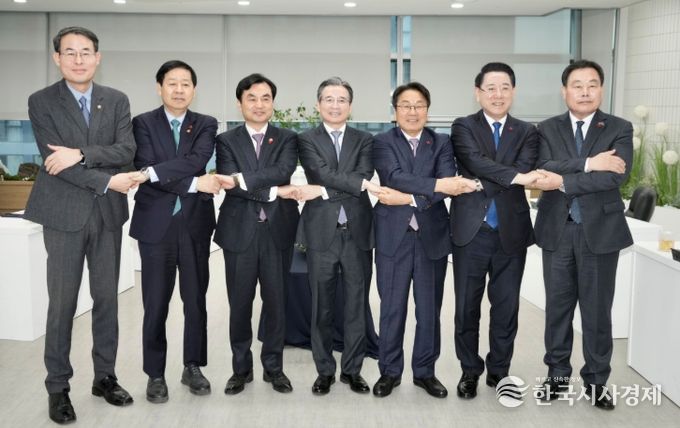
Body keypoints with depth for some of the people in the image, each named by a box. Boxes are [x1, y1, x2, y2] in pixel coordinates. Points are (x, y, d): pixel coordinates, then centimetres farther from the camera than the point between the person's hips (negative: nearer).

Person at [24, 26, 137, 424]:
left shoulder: (117, 100, 7)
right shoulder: (42, 101, -2)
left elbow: (126, 151, -6)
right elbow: (56, 159, -12)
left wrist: (81, 154, -19)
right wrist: (107, 181, -15)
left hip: (108, 213, 3)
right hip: (65, 213, -3)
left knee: (107, 298, 9)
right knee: (63, 303, 2)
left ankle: (105, 376, 22)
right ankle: (58, 387, 13)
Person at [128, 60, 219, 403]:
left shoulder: (206, 125, 5)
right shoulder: (143, 123, 1)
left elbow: (197, 161, -14)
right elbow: (146, 168, -13)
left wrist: (152, 172, -24)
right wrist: (194, 184, -18)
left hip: (195, 223, 2)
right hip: (156, 224, -1)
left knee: (195, 301, 9)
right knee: (156, 304, 4)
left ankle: (193, 367, 24)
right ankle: (155, 374, 17)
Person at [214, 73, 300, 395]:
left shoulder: (287, 139, 7)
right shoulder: (226, 140, 5)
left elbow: (283, 170, -13)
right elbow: (231, 183, -10)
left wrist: (242, 179, -21)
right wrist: (275, 191, -15)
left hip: (278, 231, 1)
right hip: (240, 232, 0)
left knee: (276, 302, 7)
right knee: (239, 304, 7)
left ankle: (274, 367, 21)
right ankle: (241, 368, 21)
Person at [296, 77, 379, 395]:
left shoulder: (364, 141, 9)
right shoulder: (307, 140, 4)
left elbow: (363, 176, -8)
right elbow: (323, 173, -12)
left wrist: (322, 191, -14)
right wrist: (361, 183, -19)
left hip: (358, 232, 2)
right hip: (321, 232, -1)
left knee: (357, 305, 7)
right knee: (321, 306, 6)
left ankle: (352, 369, 19)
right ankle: (325, 370, 18)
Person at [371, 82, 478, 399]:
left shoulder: (441, 143, 6)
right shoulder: (382, 142, 1)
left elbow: (448, 184, -10)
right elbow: (395, 177, -18)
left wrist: (409, 197, -21)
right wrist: (437, 184, -27)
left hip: (432, 236, 2)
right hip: (394, 236, -2)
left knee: (430, 309, 9)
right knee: (392, 308, 6)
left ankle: (425, 371, 23)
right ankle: (389, 371, 21)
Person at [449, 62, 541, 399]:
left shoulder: (526, 132, 8)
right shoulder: (463, 127, 1)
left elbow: (524, 169, -10)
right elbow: (477, 162, -17)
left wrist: (480, 183, -17)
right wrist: (516, 177, -28)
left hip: (510, 232, 2)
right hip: (471, 231, -2)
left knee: (506, 306, 9)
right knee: (467, 307, 6)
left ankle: (499, 371, 25)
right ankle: (470, 370, 22)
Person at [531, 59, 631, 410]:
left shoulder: (619, 129, 1)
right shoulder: (547, 129, 5)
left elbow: (616, 176, -15)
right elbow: (545, 168, -13)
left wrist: (564, 181, -19)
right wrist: (588, 164, -23)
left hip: (600, 230, -1)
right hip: (557, 230, 1)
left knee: (597, 309, 6)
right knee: (558, 305, 10)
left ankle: (596, 381, 19)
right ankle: (557, 374, 24)